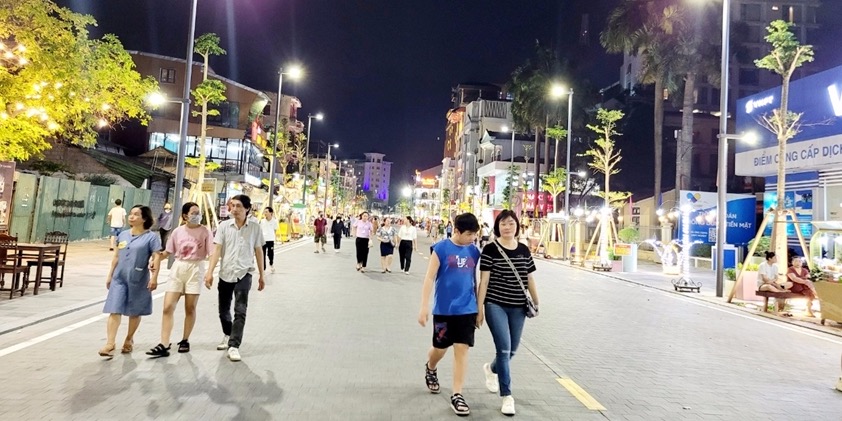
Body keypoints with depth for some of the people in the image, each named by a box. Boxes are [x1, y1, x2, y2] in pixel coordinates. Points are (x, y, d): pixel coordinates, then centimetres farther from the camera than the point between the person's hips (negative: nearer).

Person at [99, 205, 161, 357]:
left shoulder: (151, 237, -7)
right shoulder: (122, 235, 9)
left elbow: (156, 258, -12)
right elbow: (116, 257, 16)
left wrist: (154, 277, -20)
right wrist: (110, 275, 15)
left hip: (138, 280, -4)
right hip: (119, 278, 4)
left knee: (135, 312, 11)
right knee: (114, 311, -4)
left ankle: (129, 339, 29)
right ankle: (109, 344, -3)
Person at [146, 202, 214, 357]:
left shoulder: (205, 231, -5)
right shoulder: (178, 231, 3)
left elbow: (212, 253, -10)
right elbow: (167, 252, 13)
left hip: (196, 269, -3)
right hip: (178, 268, 3)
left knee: (190, 308, 5)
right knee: (168, 307, -3)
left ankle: (185, 341, 22)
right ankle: (164, 345, 1)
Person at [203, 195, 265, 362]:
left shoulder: (254, 228, -2)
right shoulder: (224, 226, -2)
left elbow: (258, 252, 5)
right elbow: (217, 249, -5)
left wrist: (261, 276, 8)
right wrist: (209, 272, -15)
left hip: (244, 274, -2)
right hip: (225, 274, 2)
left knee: (240, 311, -10)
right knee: (223, 310, 15)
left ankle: (234, 346, -5)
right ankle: (228, 336, 40)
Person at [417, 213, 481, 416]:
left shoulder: (474, 251, 3)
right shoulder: (441, 248, -11)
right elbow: (429, 278, -10)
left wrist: (479, 306, 16)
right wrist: (424, 307, -13)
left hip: (467, 309, 3)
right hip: (444, 308, -3)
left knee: (462, 349, 0)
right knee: (441, 348, 13)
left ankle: (457, 396, 11)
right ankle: (430, 369, 46)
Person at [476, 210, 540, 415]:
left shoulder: (524, 250, 5)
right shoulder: (490, 249, -8)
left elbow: (529, 279, 13)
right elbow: (484, 281, -8)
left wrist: (536, 302, 15)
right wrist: (479, 308, -9)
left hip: (518, 307, 5)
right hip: (495, 305, -5)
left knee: (512, 351, 15)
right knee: (504, 349, -9)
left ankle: (491, 368, 47)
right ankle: (507, 396, 7)